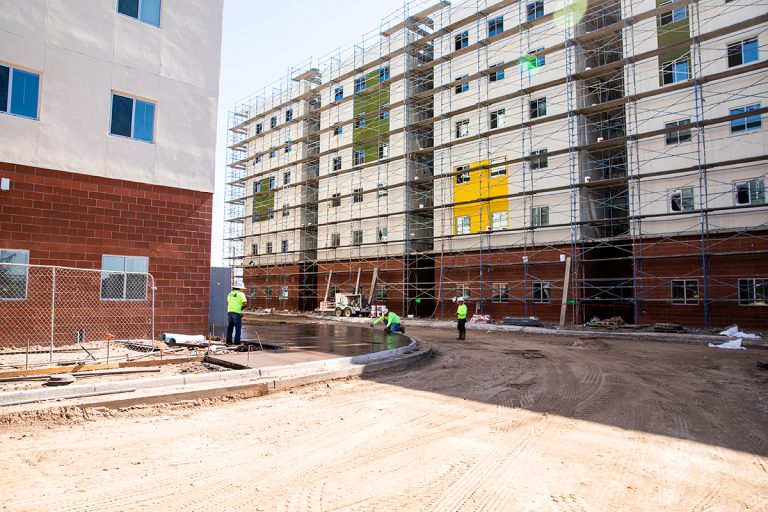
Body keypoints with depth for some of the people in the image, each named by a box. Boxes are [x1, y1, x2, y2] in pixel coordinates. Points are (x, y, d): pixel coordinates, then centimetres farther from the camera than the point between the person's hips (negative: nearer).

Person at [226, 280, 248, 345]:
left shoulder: (230, 293, 13)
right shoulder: (241, 294, -6)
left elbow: (227, 303, 21)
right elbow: (244, 303, -13)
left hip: (229, 311, 6)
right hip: (237, 312, -6)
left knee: (230, 327, 12)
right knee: (238, 327, -1)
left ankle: (228, 341, 11)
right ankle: (237, 341, -3)